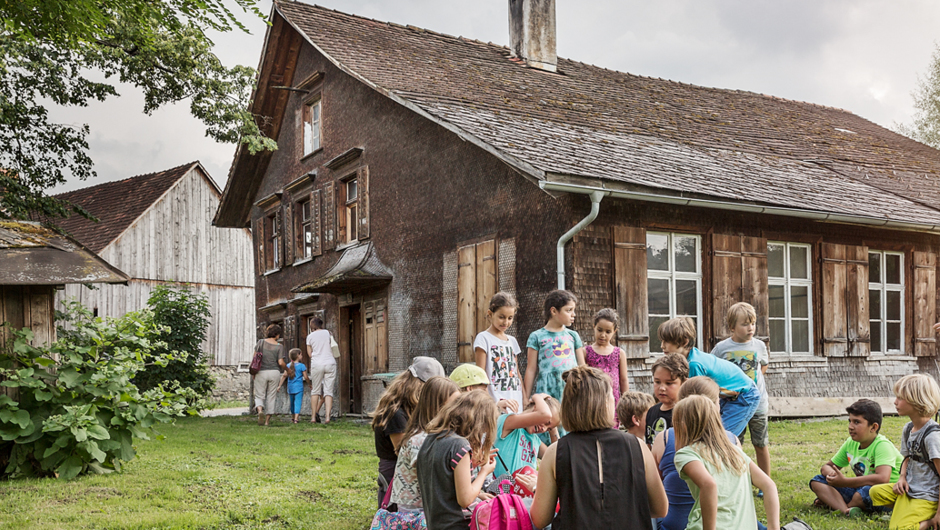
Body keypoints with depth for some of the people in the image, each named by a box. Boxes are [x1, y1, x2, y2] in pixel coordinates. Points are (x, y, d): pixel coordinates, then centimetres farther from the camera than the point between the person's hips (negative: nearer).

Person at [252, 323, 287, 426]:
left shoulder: (261, 342, -1)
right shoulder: (279, 346, -4)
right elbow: (281, 362, -10)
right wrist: (287, 368, 11)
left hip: (261, 372, 0)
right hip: (274, 372, 0)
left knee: (259, 396, 8)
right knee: (271, 397, 10)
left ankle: (260, 410, -22)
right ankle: (267, 420, 8)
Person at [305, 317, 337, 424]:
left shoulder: (310, 336, 6)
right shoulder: (328, 333, 8)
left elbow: (309, 353, 10)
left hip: (317, 364, 0)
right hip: (330, 363, 0)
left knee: (315, 391, 9)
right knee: (328, 392, 0)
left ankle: (313, 417, 9)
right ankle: (327, 416, -11)